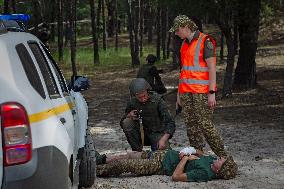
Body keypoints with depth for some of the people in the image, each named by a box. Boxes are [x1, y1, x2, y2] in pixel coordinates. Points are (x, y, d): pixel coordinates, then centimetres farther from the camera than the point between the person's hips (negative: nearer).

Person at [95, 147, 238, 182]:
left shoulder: (204, 173, -32)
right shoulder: (213, 159, -9)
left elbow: (176, 176, -32)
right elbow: (202, 154, 14)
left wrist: (186, 158, -22)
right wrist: (191, 151, -6)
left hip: (162, 165, -8)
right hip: (167, 154, 8)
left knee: (123, 164, -5)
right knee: (129, 155, 19)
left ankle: (96, 170, 15)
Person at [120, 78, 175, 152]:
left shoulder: (157, 100, -16)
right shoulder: (132, 102, -8)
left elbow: (170, 123, -17)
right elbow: (122, 123, 4)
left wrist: (163, 139, -33)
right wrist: (129, 116, -20)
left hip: (157, 134, -3)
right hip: (142, 135, 3)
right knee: (126, 123, -22)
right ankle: (137, 151, -10)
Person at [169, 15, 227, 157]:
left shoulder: (205, 42, -7)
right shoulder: (184, 44, 17)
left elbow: (212, 68, -11)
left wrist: (212, 92, -17)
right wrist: (179, 93, 19)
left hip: (201, 92, -7)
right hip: (186, 92, 8)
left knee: (205, 124, -12)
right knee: (191, 125, 4)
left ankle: (223, 156, -5)